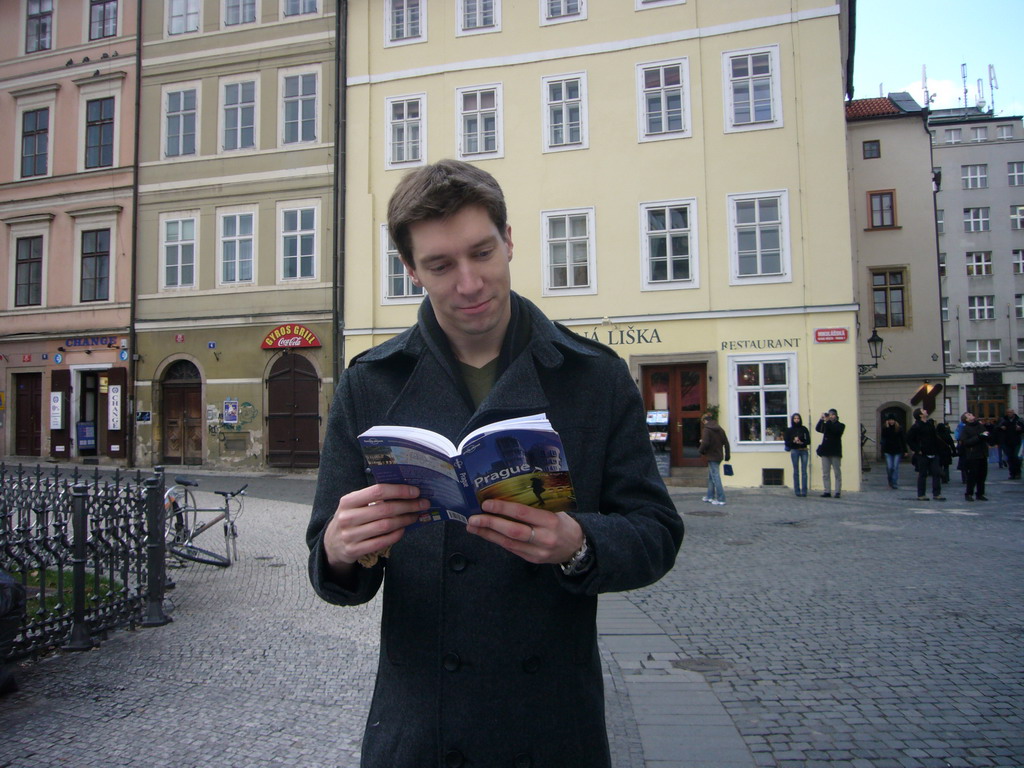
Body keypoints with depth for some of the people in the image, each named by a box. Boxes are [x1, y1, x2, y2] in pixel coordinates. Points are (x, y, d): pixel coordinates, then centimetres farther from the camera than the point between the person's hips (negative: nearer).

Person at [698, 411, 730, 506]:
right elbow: (726, 442, 10)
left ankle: (720, 499, -7)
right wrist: (727, 455, 16)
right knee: (711, 476, 19)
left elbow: (705, 443, -21)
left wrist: (701, 451, -2)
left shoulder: (706, 430, -13)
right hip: (719, 456, 8)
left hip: (712, 456, -8)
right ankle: (710, 496, 26)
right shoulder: (720, 429, 10)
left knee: (715, 477, -6)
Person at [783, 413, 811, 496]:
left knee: (804, 471, -4)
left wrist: (802, 442, -17)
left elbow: (808, 440, 1)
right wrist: (793, 441, -16)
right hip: (794, 451, 0)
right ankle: (797, 491, 4)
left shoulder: (804, 429, 6)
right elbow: (786, 442, 2)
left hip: (804, 451, 0)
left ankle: (804, 490, -2)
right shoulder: (789, 430, 5)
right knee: (796, 471, 1)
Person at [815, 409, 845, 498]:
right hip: (825, 451, 4)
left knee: (837, 473, -1)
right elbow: (817, 429, -2)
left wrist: (827, 421, -17)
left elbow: (834, 430, -17)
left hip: (835, 452, -4)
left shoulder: (840, 425, 4)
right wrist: (821, 419, -13)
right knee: (825, 474, 3)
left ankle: (838, 491, 0)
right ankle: (827, 491, 5)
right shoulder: (826, 425, 15)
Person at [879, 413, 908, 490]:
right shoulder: (884, 427, 0)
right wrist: (887, 427, -19)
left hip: (897, 450, 0)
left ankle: (895, 483, 7)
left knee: (896, 467, -1)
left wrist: (905, 450, 1)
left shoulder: (899, 428, -1)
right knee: (889, 467, -2)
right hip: (888, 451, 0)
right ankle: (890, 481, 22)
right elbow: (884, 437, -13)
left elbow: (903, 439, 2)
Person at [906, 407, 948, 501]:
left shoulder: (930, 423, 10)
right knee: (922, 475, 1)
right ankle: (921, 495, 9)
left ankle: (936, 494, 9)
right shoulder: (916, 426, -11)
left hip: (933, 454, 6)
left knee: (937, 473, 3)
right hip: (923, 455, -6)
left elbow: (935, 438, 21)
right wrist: (917, 449, -14)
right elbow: (909, 439, -12)